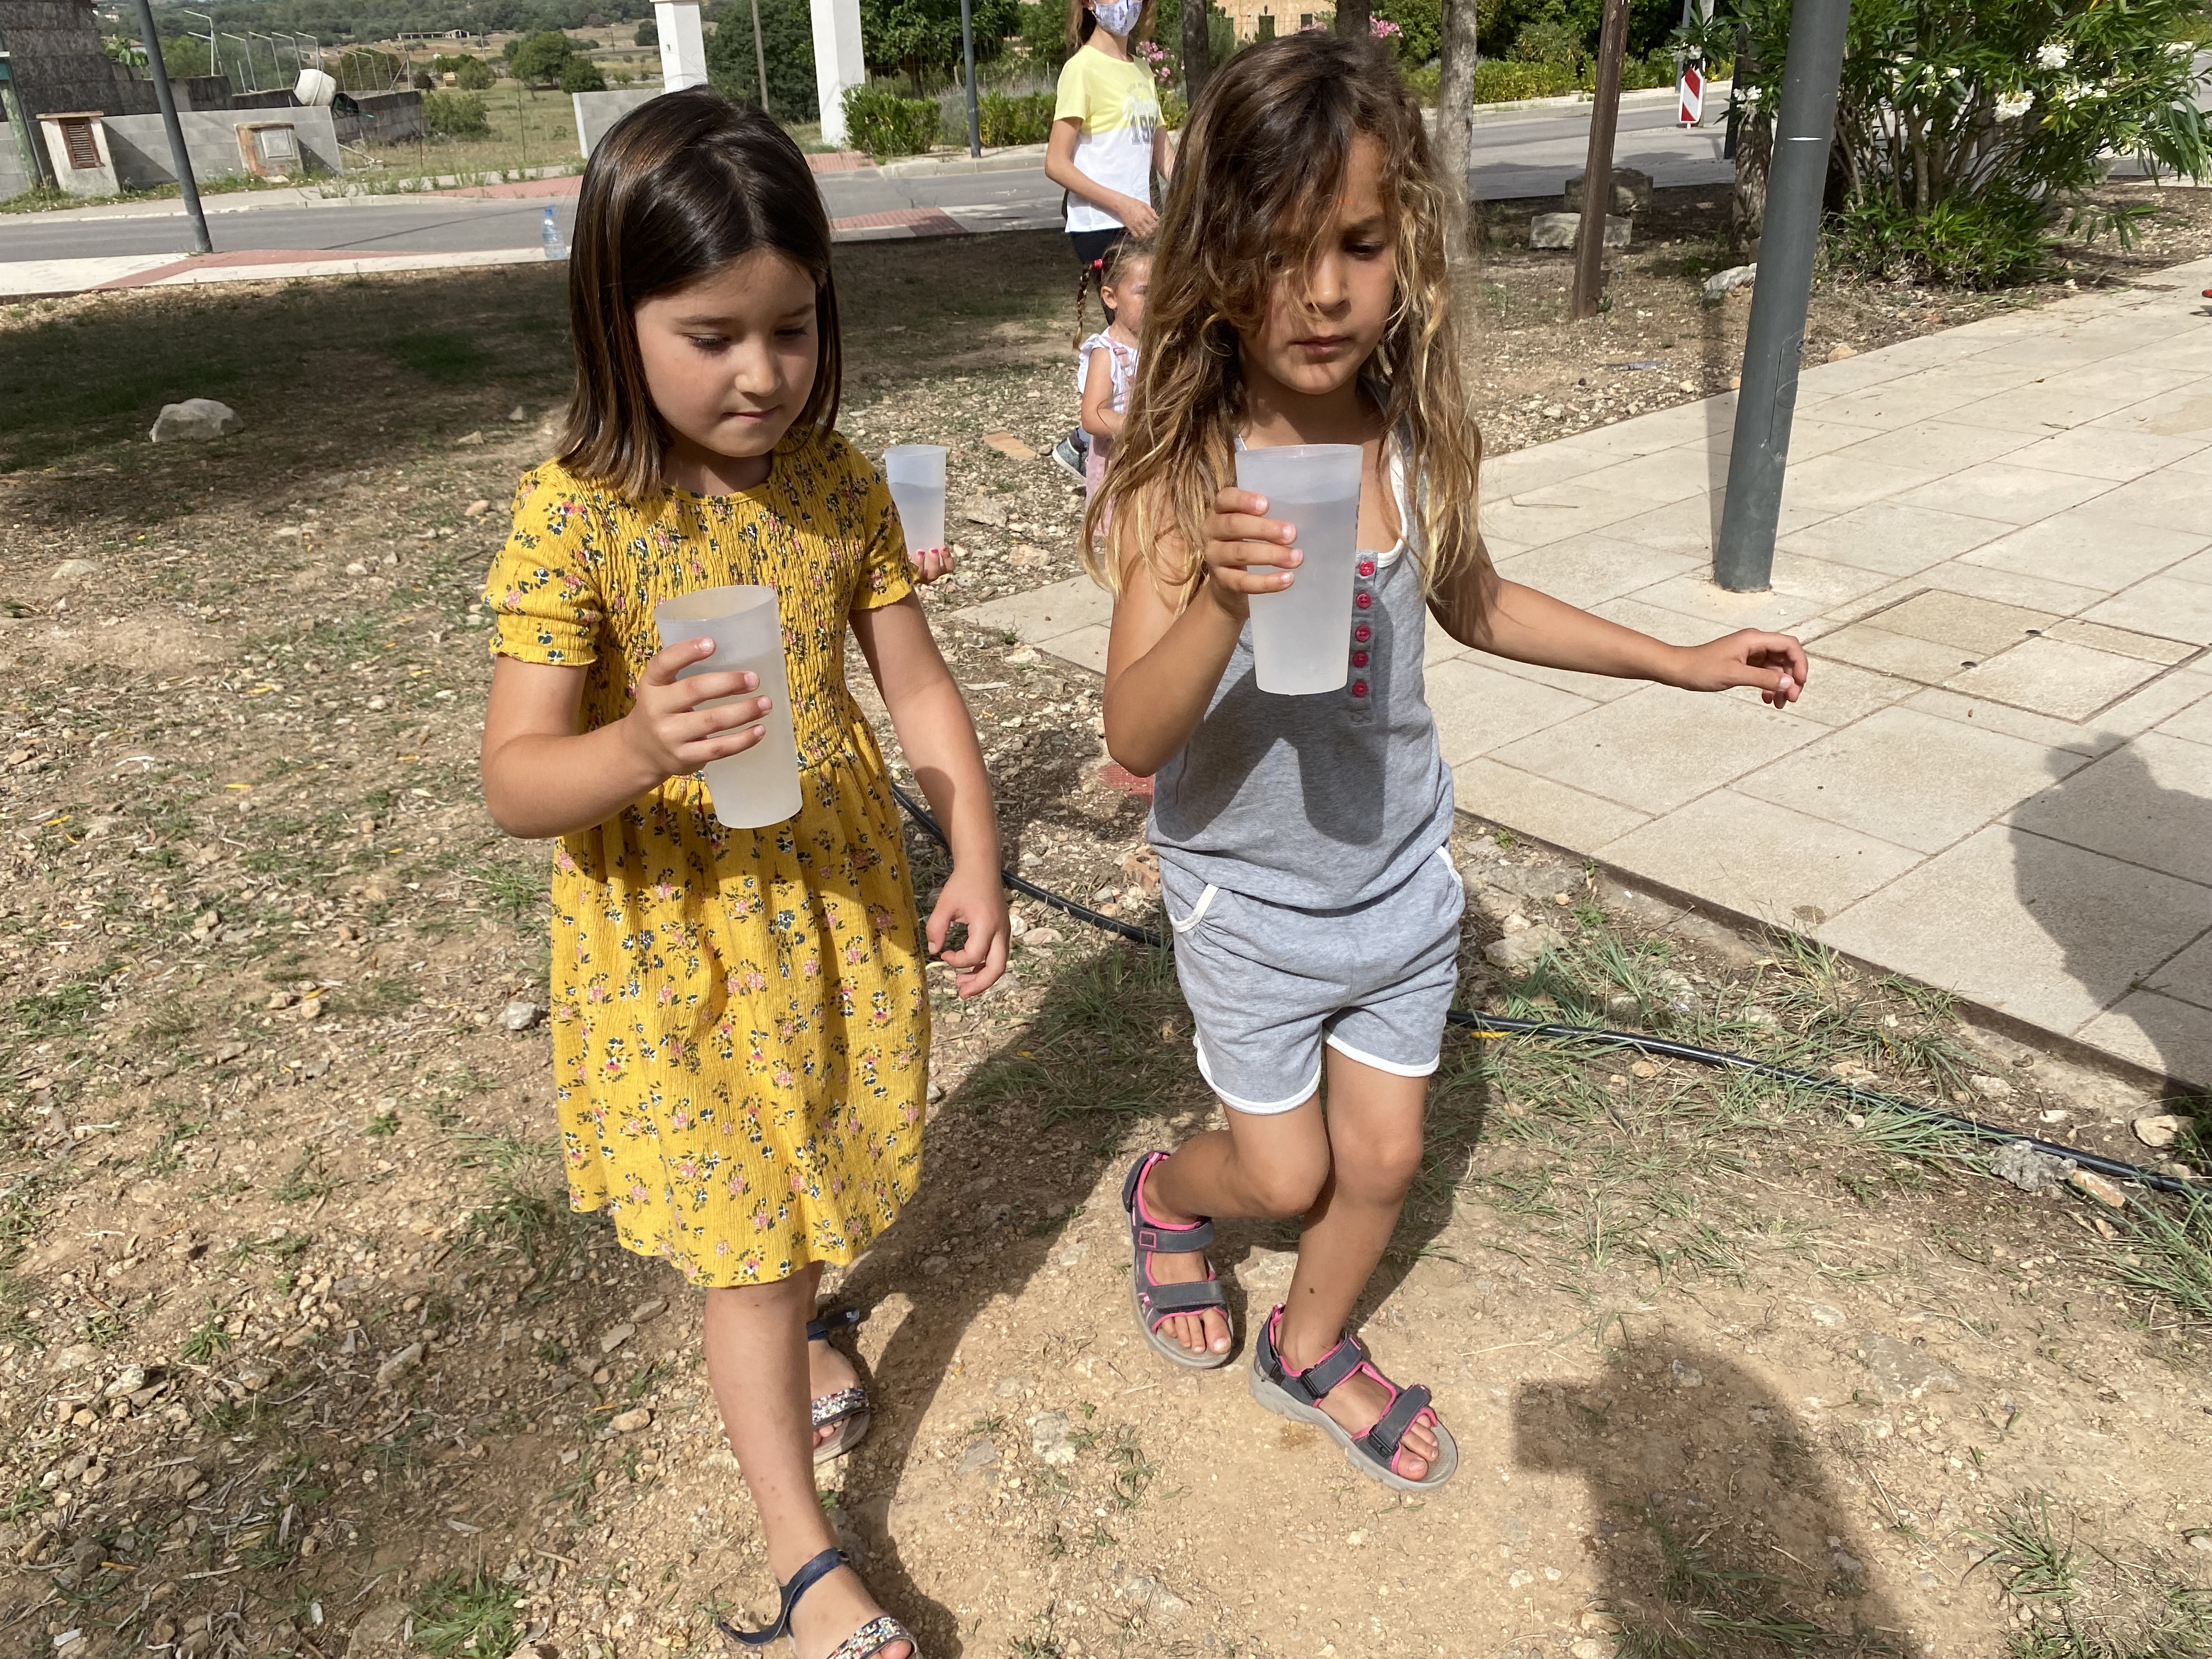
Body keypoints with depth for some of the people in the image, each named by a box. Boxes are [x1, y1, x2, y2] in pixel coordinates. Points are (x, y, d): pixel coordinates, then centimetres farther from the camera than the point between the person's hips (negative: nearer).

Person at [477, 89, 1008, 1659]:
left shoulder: (838, 482, -6)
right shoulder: (576, 514, -20)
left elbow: (917, 679, 1)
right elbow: (515, 781, -22)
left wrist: (977, 855, -6)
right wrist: (642, 746, -42)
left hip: (840, 899, 4)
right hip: (676, 938, -4)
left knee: (813, 1164, 24)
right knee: (745, 1240, 7)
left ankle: (783, 1326, 57)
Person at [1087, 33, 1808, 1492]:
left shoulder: (1420, 440, -11)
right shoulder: (1184, 472, -24)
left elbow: (1470, 604, 8)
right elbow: (1135, 738, -29)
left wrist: (1680, 660, 10)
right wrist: (1222, 603, -48)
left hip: (1400, 875, 4)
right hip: (1249, 895, -4)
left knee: (1384, 1156, 17)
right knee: (1284, 1174, 13)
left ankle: (1311, 1351, 46)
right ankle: (1166, 1195, 49)